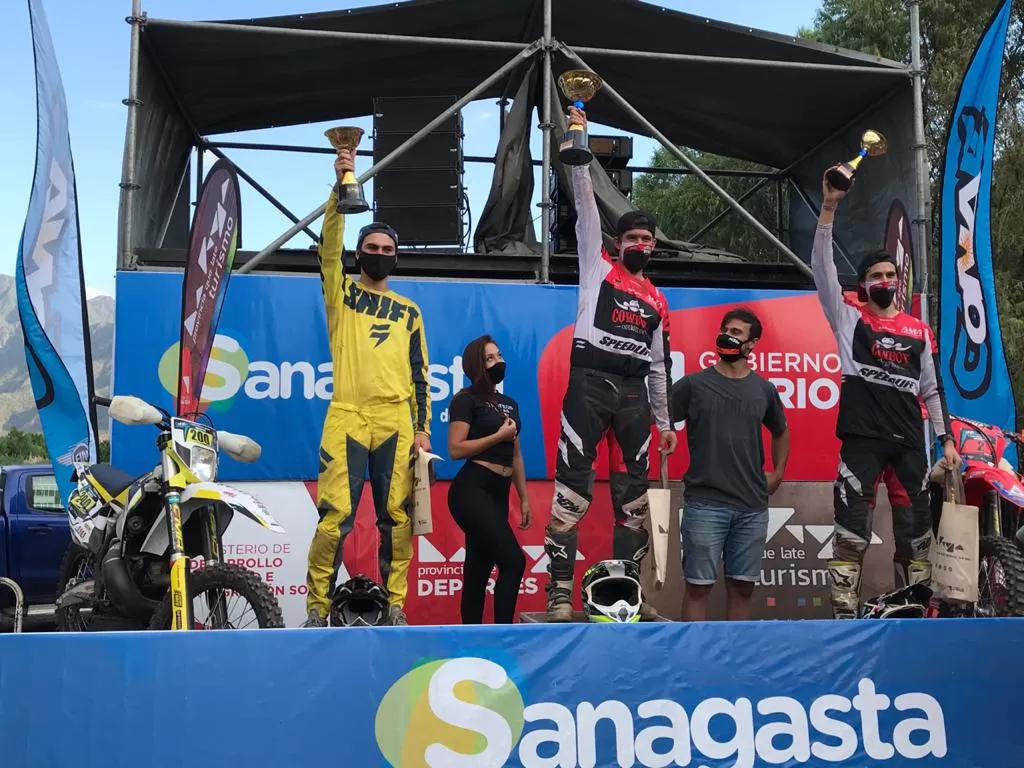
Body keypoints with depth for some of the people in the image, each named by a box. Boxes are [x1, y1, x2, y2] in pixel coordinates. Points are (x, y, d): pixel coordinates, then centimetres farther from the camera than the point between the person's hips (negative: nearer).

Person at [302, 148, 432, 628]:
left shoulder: (408, 311, 18)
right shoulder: (341, 293, 13)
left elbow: (419, 374, 14)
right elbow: (329, 247, -5)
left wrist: (422, 427, 5)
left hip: (397, 423, 2)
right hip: (347, 418, -2)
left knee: (396, 519, 2)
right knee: (335, 518, -8)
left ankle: (395, 605, 12)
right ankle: (317, 608, 3)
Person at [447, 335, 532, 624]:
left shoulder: (510, 404, 19)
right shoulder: (466, 400, -4)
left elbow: (515, 456, 21)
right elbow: (455, 449, -14)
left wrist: (524, 499, 17)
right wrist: (499, 435, -10)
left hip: (498, 494, 7)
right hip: (472, 491, -7)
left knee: (480, 569, 9)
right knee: (514, 561, -14)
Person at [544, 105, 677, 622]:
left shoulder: (657, 301, 21)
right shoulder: (598, 268, 11)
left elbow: (659, 365, 23)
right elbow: (586, 211, 0)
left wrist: (665, 421, 20)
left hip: (633, 393, 5)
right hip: (589, 384, -5)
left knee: (638, 488, 4)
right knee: (573, 489, -10)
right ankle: (559, 591, -8)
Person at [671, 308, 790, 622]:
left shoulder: (764, 389, 10)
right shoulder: (693, 384, 0)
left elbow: (781, 432, 27)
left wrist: (777, 473, 17)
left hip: (753, 507, 3)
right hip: (704, 504, -3)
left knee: (742, 586, 9)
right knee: (699, 585, 0)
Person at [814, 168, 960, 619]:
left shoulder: (919, 331, 15)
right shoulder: (849, 319, 5)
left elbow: (932, 388, 18)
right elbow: (823, 268, -6)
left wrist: (946, 438, 11)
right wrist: (829, 208, -14)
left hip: (909, 441, 4)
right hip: (862, 438, -4)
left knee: (916, 529, 8)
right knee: (851, 530, -6)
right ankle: (845, 616, -2)